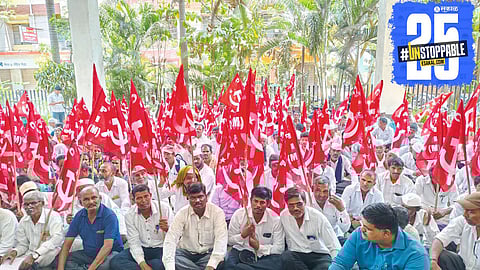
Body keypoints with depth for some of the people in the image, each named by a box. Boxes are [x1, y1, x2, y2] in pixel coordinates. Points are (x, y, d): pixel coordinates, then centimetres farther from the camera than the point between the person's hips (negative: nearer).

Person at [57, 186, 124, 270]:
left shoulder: (109, 215, -18)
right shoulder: (79, 216, 0)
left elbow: (107, 246, -25)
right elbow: (66, 245, -2)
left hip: (111, 253, -6)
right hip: (88, 254, 6)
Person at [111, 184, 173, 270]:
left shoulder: (164, 208, -10)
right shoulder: (130, 215, -3)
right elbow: (134, 242, -7)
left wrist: (167, 229, -33)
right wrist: (142, 263, -22)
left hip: (161, 249, -2)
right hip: (142, 249, 2)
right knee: (115, 261, -20)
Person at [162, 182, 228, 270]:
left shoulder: (217, 212, -13)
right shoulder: (182, 213, -9)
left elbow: (221, 240, -23)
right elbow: (170, 240, -17)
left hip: (208, 254, -2)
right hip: (186, 253, 3)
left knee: (220, 261, -33)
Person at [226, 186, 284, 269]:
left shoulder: (275, 219, -8)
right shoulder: (239, 214, -7)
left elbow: (279, 248, -6)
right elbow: (229, 241, -1)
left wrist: (259, 247, -17)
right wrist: (243, 235, -20)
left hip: (264, 256, 1)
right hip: (241, 252, -1)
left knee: (277, 262, -32)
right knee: (228, 262, -32)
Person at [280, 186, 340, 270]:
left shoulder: (318, 217, -12)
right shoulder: (283, 216, -4)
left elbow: (335, 248, -12)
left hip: (319, 256, -3)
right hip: (295, 255, 3)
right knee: (286, 256, -29)